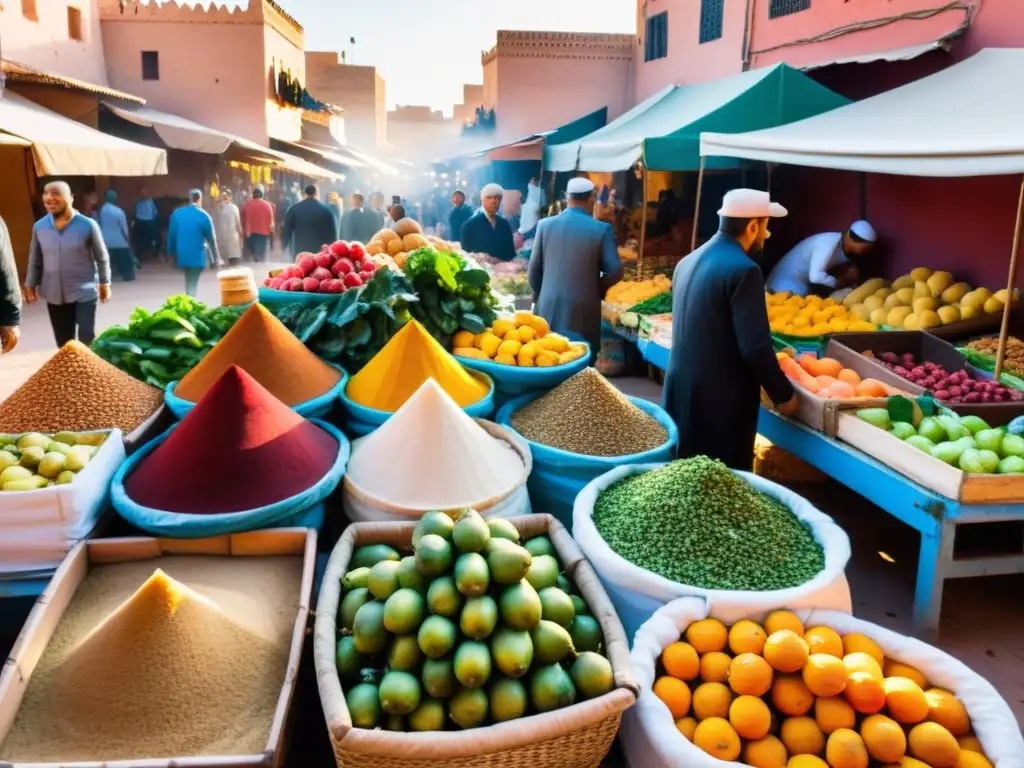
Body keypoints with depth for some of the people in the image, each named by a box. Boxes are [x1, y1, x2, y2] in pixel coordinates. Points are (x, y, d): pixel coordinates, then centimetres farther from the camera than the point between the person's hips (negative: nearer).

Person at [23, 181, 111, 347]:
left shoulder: (88, 225, -9)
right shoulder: (39, 227, 0)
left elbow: (102, 258, -1)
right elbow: (34, 260, 10)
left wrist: (104, 283, 1)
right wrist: (30, 285, 8)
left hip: (84, 293, -3)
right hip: (54, 295, 4)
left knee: (87, 340, -4)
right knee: (63, 343, 12)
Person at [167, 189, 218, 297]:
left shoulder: (176, 214, 2)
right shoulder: (204, 216, -10)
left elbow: (171, 235, 6)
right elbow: (211, 238, -6)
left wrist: (172, 253, 16)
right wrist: (216, 256, 3)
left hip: (182, 255, 4)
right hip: (197, 256, -4)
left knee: (189, 281, 25)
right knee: (192, 283, 2)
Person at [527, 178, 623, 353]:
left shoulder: (545, 225, 1)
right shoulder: (601, 229, -5)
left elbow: (533, 271, 4)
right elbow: (615, 272, -6)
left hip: (549, 310, 2)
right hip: (584, 311, -2)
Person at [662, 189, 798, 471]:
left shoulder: (688, 262, 9)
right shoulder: (743, 270, -16)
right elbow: (755, 347, -20)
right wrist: (784, 394, -5)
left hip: (680, 390, 8)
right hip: (722, 399, -8)